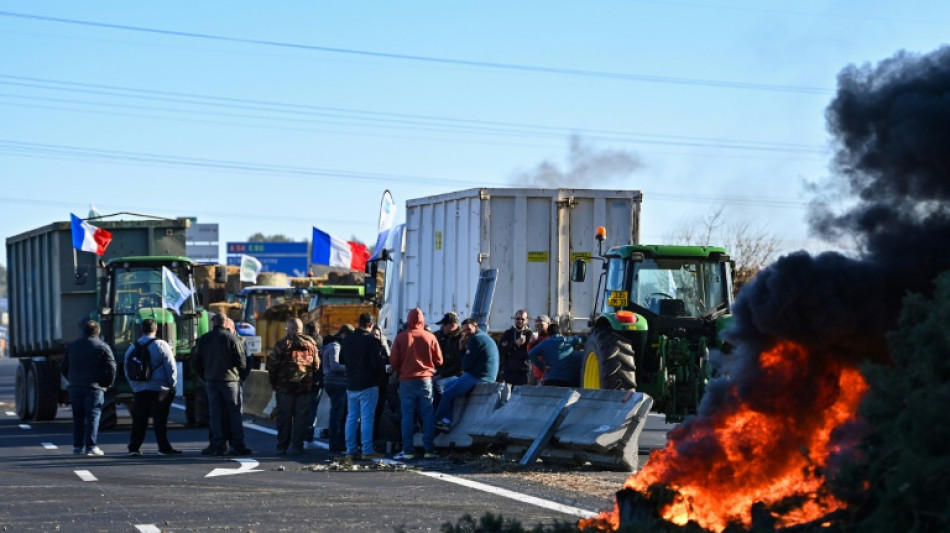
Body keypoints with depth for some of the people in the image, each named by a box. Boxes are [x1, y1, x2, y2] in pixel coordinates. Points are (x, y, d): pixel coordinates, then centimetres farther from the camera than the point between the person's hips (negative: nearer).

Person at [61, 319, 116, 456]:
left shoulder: (71, 346, 11)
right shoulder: (103, 347, -5)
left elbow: (64, 368, 15)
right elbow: (111, 368, -11)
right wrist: (108, 383, 3)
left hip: (75, 387, 4)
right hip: (95, 387, -4)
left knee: (78, 418, 11)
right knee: (93, 417, -4)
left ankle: (78, 446, 11)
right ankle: (91, 446, -9)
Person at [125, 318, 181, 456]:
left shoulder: (132, 348, 10)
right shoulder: (161, 345, -6)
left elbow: (127, 371, 13)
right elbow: (171, 367, -8)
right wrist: (172, 385, 0)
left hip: (139, 389, 4)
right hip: (159, 389, -4)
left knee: (139, 419, 8)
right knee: (160, 419, -3)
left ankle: (134, 447, 7)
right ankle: (164, 447, -3)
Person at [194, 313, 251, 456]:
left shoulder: (204, 339, 6)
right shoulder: (232, 338, -6)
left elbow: (196, 364, 8)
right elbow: (242, 362, -9)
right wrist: (240, 374, 9)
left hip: (211, 381, 3)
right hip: (230, 380, -3)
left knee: (215, 413, 6)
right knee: (235, 412, 3)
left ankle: (218, 446, 2)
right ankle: (238, 446, 0)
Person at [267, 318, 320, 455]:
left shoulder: (282, 344, -6)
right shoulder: (310, 344, 4)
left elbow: (272, 365, -6)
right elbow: (316, 365, 7)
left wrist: (273, 383, 4)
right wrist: (312, 383, 15)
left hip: (285, 387, -2)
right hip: (305, 387, 2)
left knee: (284, 418, 4)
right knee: (301, 417, 6)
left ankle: (282, 447, 5)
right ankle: (297, 447, 5)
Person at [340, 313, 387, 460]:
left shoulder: (346, 340, 8)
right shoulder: (372, 340, -14)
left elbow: (341, 360, 19)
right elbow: (378, 363, -17)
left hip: (351, 385, 6)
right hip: (368, 384, -6)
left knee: (351, 417, 10)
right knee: (367, 418, -4)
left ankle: (350, 450, 10)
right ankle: (367, 450, -4)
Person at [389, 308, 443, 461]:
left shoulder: (401, 337, -5)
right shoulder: (430, 337, -2)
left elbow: (394, 360, -1)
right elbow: (439, 360, 4)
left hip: (406, 380, -1)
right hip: (425, 380, 1)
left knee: (407, 416, 2)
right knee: (428, 415, 6)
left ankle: (408, 451, -1)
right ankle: (429, 450, 4)